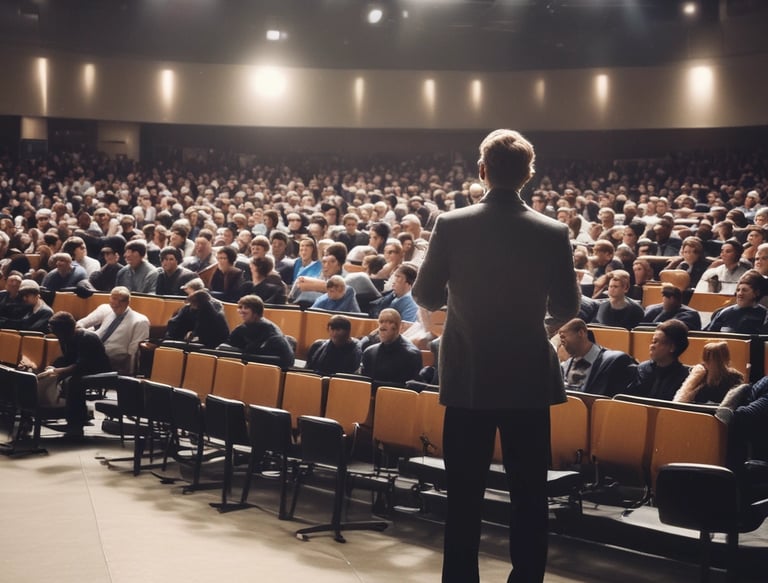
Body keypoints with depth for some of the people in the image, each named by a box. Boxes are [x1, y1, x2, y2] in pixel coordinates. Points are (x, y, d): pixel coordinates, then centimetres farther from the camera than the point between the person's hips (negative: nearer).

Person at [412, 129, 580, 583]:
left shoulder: (451, 225, -8)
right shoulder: (553, 233, -8)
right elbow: (566, 311, -3)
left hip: (468, 377, 1)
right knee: (529, 494, 10)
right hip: (528, 379, 0)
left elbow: (425, 296, 0)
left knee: (465, 494, 10)